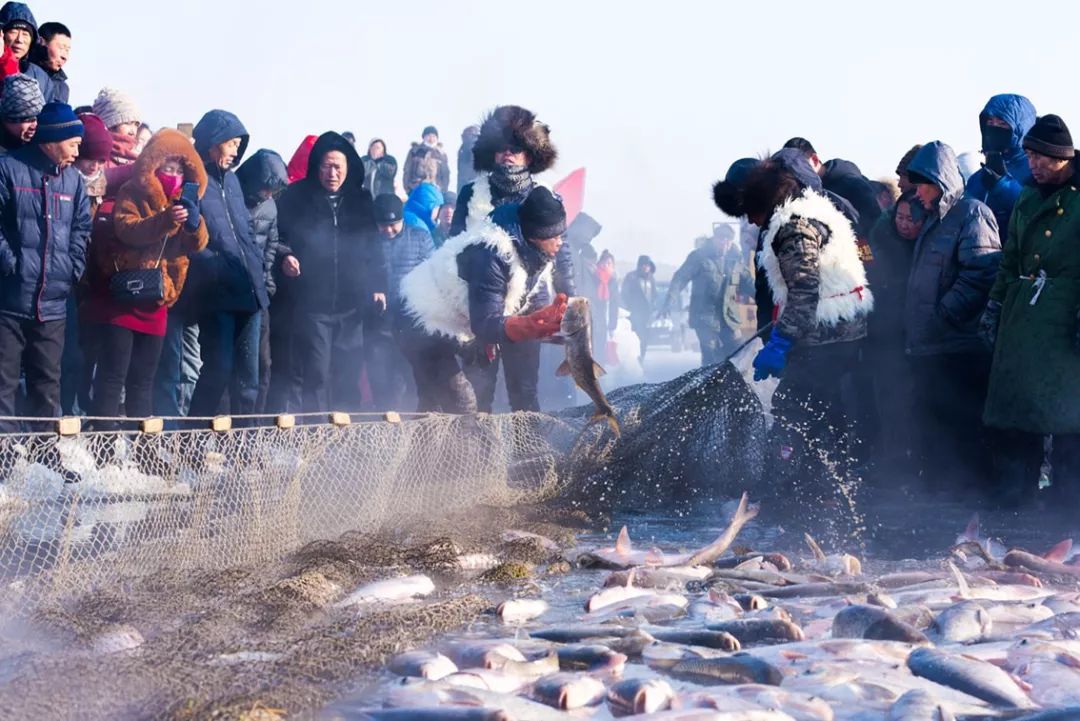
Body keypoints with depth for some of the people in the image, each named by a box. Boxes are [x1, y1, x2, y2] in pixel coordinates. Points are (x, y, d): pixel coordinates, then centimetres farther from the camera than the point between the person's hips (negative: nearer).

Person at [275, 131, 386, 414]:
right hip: (313, 303, -3)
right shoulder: (297, 197, 0)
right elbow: (279, 236, 2)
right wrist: (285, 257, -18)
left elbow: (373, 246, 14)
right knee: (316, 374, -6)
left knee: (347, 376, 9)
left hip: (352, 304, 3)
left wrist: (378, 286, 9)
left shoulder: (361, 199, 9)